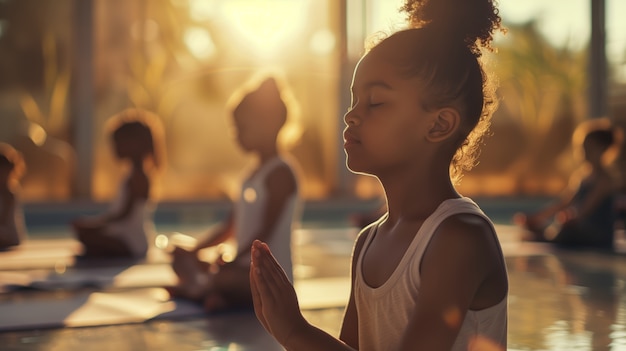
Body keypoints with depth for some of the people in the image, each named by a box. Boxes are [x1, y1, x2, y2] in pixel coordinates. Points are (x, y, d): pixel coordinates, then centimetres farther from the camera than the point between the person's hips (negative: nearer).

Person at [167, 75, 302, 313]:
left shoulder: (281, 172, -12)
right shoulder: (255, 173, 16)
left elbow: (266, 231, -19)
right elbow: (230, 227, 17)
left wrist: (231, 262, -23)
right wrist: (195, 250, 6)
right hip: (247, 269, 10)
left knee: (223, 277, -37)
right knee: (182, 260, 8)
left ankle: (204, 287, -6)